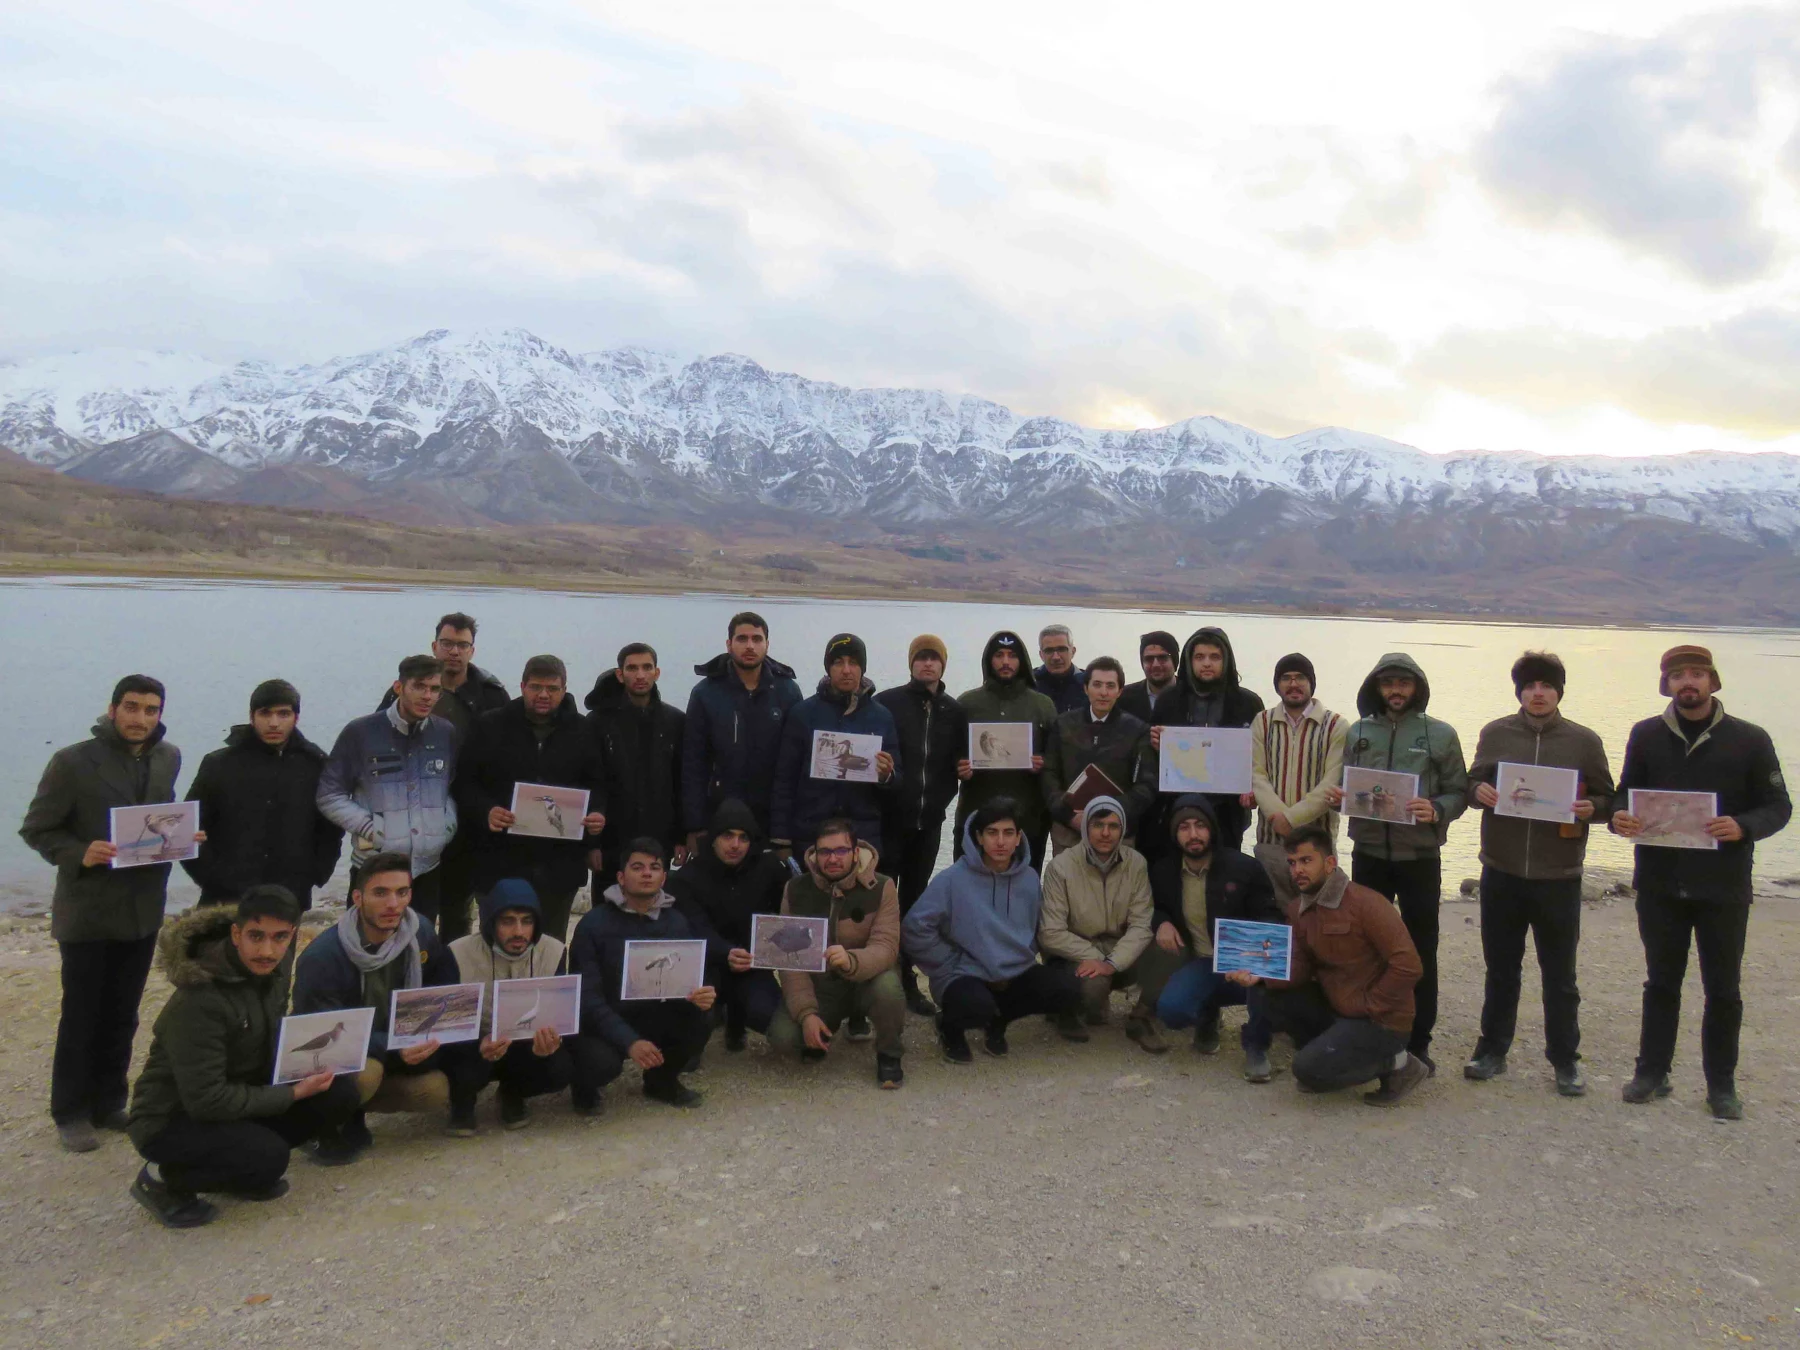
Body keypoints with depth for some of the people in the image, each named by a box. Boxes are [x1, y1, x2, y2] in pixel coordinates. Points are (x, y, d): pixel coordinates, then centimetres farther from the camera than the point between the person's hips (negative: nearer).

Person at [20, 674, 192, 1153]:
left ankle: (109, 1103, 28)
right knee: (81, 1017, 6)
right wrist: (80, 854, -23)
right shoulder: (72, 762, -11)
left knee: (122, 1016, 14)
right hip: (87, 911, -5)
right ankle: (71, 1113, 20)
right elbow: (36, 829, -7)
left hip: (142, 911, 5)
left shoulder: (168, 759, 5)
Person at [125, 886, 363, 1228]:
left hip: (239, 1095, 7)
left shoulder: (274, 966, -7)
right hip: (171, 1119, -7)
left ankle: (248, 1172, 7)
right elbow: (205, 1099, -27)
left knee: (340, 1091, -13)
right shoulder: (200, 1000, -30)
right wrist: (292, 1094, -23)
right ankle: (163, 1179, -4)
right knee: (268, 1156, -32)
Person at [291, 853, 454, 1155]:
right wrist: (393, 1050, -39)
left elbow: (445, 984, 3)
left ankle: (350, 1112, 3)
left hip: (396, 1050, 6)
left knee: (438, 1090, -18)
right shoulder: (321, 957, -26)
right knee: (365, 1073, -37)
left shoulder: (420, 931, -10)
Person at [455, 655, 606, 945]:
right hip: (501, 862, -2)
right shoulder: (490, 726, 1)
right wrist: (485, 811, -17)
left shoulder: (581, 731, 7)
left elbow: (598, 785, 12)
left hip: (560, 865, 2)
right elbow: (465, 782, 1)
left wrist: (598, 814, -8)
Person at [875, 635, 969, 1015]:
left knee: (914, 901, 11)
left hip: (929, 821, 3)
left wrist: (942, 798, -2)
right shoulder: (886, 703, -3)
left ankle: (906, 978, 19)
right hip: (888, 819, -3)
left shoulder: (955, 711, 7)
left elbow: (959, 762, 11)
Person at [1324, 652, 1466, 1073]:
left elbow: (1459, 793, -2)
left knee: (1421, 951, 6)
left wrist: (1436, 811, -21)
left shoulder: (1440, 734, -2)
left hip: (1420, 857, -2)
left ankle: (1418, 1042, 17)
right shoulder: (1357, 732, 5)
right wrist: (1336, 797, -12)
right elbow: (1344, 788, 10)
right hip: (1369, 854, 2)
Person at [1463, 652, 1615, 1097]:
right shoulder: (1495, 733, 3)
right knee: (1500, 968, 13)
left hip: (1558, 876, -1)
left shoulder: (1584, 741, 0)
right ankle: (1493, 1049, 26)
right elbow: (1472, 783, 10)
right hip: (1502, 872, 1)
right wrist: (1479, 792, -13)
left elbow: (1607, 799, 6)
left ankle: (1565, 1060, 22)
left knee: (1559, 975, 9)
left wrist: (1590, 808, -16)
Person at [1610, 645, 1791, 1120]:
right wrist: (1620, 817, -13)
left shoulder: (1749, 739, -3)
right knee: (1661, 982, 13)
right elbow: (1626, 792, 10)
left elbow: (1778, 806, -1)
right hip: (1660, 884, 2)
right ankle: (1652, 1071, 24)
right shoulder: (1646, 735, 3)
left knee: (1723, 989, 9)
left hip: (1724, 887, -1)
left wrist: (1742, 827, -21)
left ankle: (1721, 1084, 23)